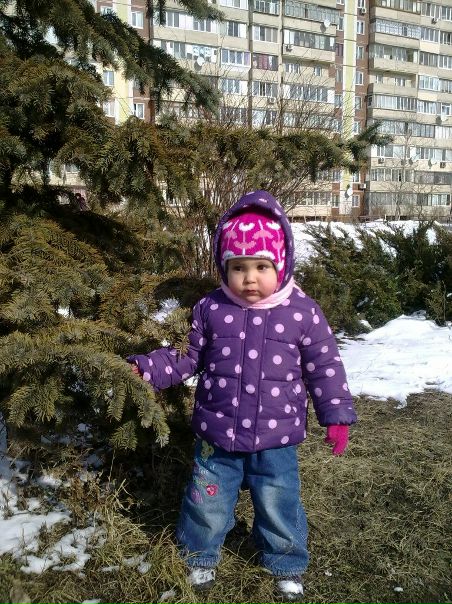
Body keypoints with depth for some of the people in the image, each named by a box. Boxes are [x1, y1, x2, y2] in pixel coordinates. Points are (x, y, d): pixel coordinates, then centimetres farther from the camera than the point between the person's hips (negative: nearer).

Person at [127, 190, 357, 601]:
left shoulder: (303, 312, -11)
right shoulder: (211, 309, -7)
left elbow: (324, 367, -2)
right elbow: (190, 359, 4)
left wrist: (337, 415, -1)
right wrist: (147, 367, -6)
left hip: (276, 439, -1)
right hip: (217, 436, 1)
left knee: (279, 505, 16)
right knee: (207, 501, 17)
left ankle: (286, 564, 44)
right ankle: (201, 553, 47)